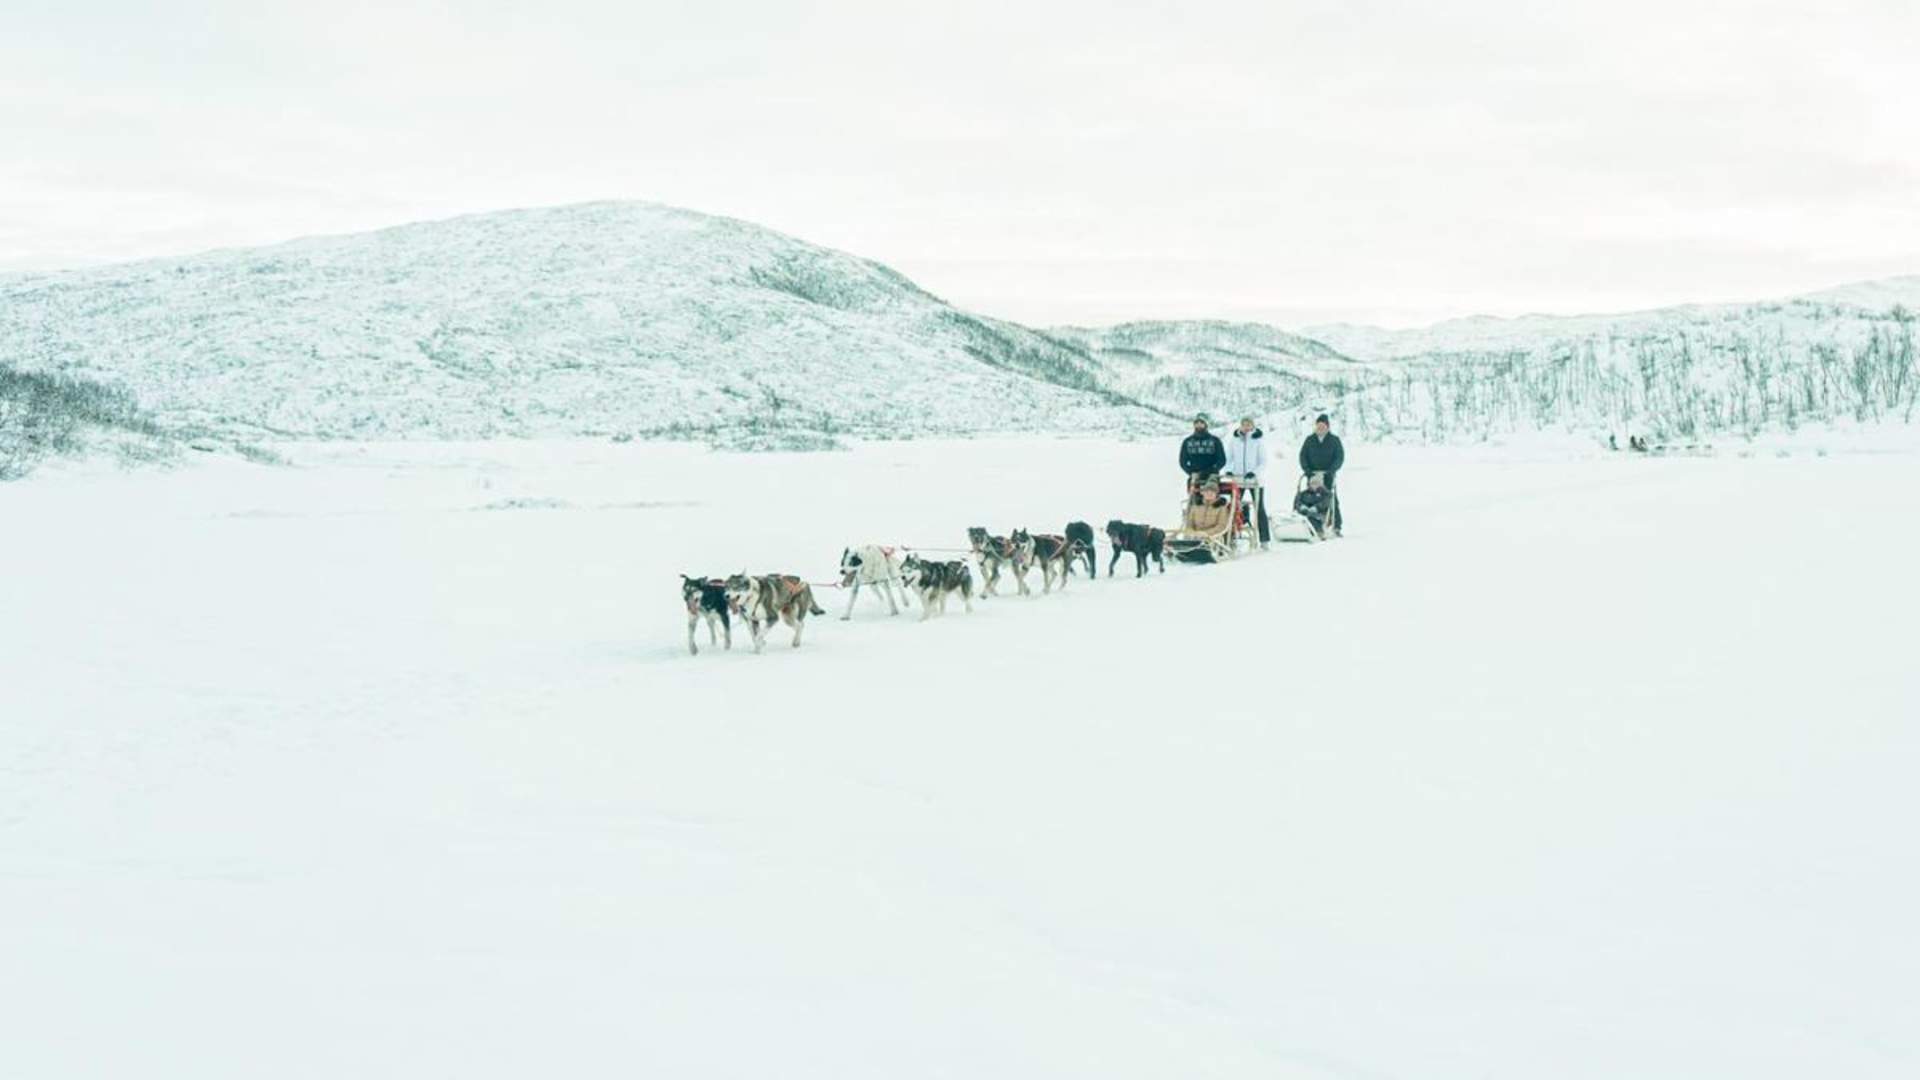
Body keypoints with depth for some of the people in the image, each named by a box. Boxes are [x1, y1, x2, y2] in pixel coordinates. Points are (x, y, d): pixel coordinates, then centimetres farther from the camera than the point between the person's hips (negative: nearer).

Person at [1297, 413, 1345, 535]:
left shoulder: (1334, 440, 4)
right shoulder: (1310, 440, 9)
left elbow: (1340, 457, -1)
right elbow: (1303, 455, 7)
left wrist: (1331, 470, -14)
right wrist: (1306, 469, -8)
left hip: (1328, 476, -2)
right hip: (1313, 475, 2)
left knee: (1332, 500, -4)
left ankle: (1336, 527, -1)